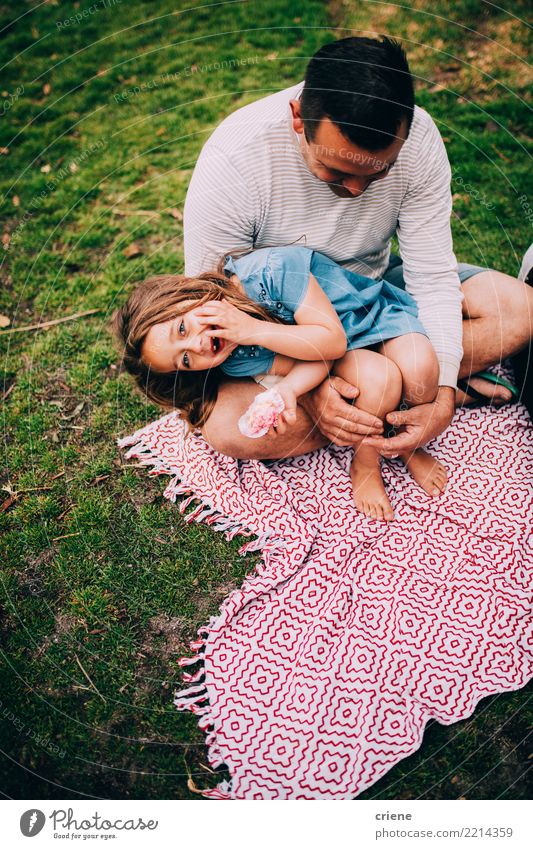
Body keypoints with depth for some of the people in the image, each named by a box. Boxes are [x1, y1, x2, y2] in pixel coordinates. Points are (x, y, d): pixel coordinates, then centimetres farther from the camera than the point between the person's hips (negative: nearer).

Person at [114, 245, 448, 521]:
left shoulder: (271, 269, -32)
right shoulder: (234, 360, -19)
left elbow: (332, 341, -32)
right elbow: (315, 358, -25)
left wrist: (253, 329, -38)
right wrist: (288, 390, -47)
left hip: (380, 312, -1)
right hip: (347, 354, 1)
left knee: (419, 370, -32)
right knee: (379, 379, -34)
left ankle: (410, 446, -3)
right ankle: (366, 464, -9)